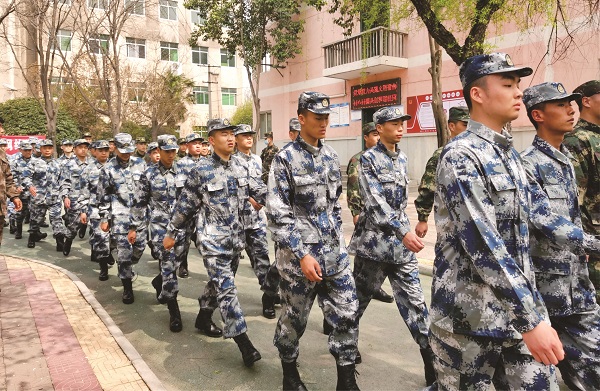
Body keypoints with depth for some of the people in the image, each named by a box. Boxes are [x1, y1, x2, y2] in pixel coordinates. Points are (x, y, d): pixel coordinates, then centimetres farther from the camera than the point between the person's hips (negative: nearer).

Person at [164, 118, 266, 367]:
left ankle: (203, 318, 42)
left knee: (219, 283, 19)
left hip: (235, 237, 6)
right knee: (226, 288, -10)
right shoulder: (201, 170, -9)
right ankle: (244, 343, -9)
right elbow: (185, 205, -2)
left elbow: (258, 190, 13)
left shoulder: (239, 167, 6)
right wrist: (172, 233, 4)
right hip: (213, 239, -6)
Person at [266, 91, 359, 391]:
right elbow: (277, 214, -14)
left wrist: (336, 239, 15)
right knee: (294, 318, 10)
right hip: (299, 255, -5)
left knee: (346, 313, 6)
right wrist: (303, 255, -18)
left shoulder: (331, 156, 9)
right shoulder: (285, 159, -10)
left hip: (335, 253, 5)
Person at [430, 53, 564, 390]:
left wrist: (534, 310, 18)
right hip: (470, 317, -7)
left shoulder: (511, 154, 10)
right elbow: (482, 244, -24)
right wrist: (531, 320, -23)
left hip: (519, 308, 8)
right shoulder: (460, 156, -16)